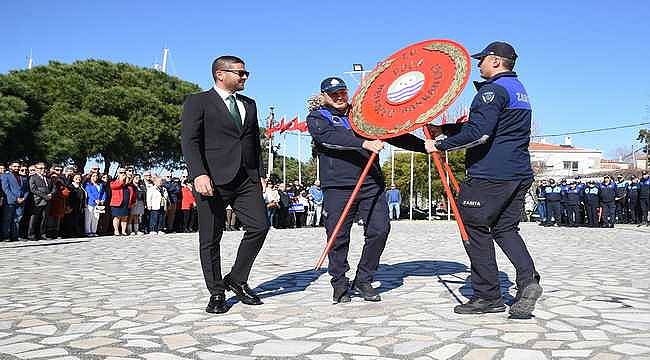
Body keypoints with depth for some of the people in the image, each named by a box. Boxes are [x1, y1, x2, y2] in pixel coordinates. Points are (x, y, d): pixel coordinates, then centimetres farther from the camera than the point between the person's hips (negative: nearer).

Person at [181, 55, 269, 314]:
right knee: (210, 239, 1)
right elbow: (189, 141, -8)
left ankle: (237, 279, 12)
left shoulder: (249, 104, 21)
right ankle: (216, 293, 15)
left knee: (259, 227, -7)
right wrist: (199, 174, -21)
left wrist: (259, 174, 16)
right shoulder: (198, 102, 2)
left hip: (247, 179, 5)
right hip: (213, 180, -5)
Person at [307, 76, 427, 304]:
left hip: (371, 184, 3)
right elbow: (332, 138, -15)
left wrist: (424, 146, 4)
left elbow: (394, 135, 16)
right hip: (338, 187, -3)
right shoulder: (317, 118, 7)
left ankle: (364, 280, 13)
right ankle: (339, 285, 18)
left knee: (379, 230, -5)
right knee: (338, 238, -1)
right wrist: (364, 144, -28)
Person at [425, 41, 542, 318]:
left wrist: (441, 145, -15)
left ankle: (488, 296, 4)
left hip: (489, 175, -10)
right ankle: (528, 279, -7)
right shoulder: (518, 89, 22)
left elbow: (479, 133, -23)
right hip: (519, 174, 10)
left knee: (476, 228, 1)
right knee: (506, 229, 13)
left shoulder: (493, 90, -11)